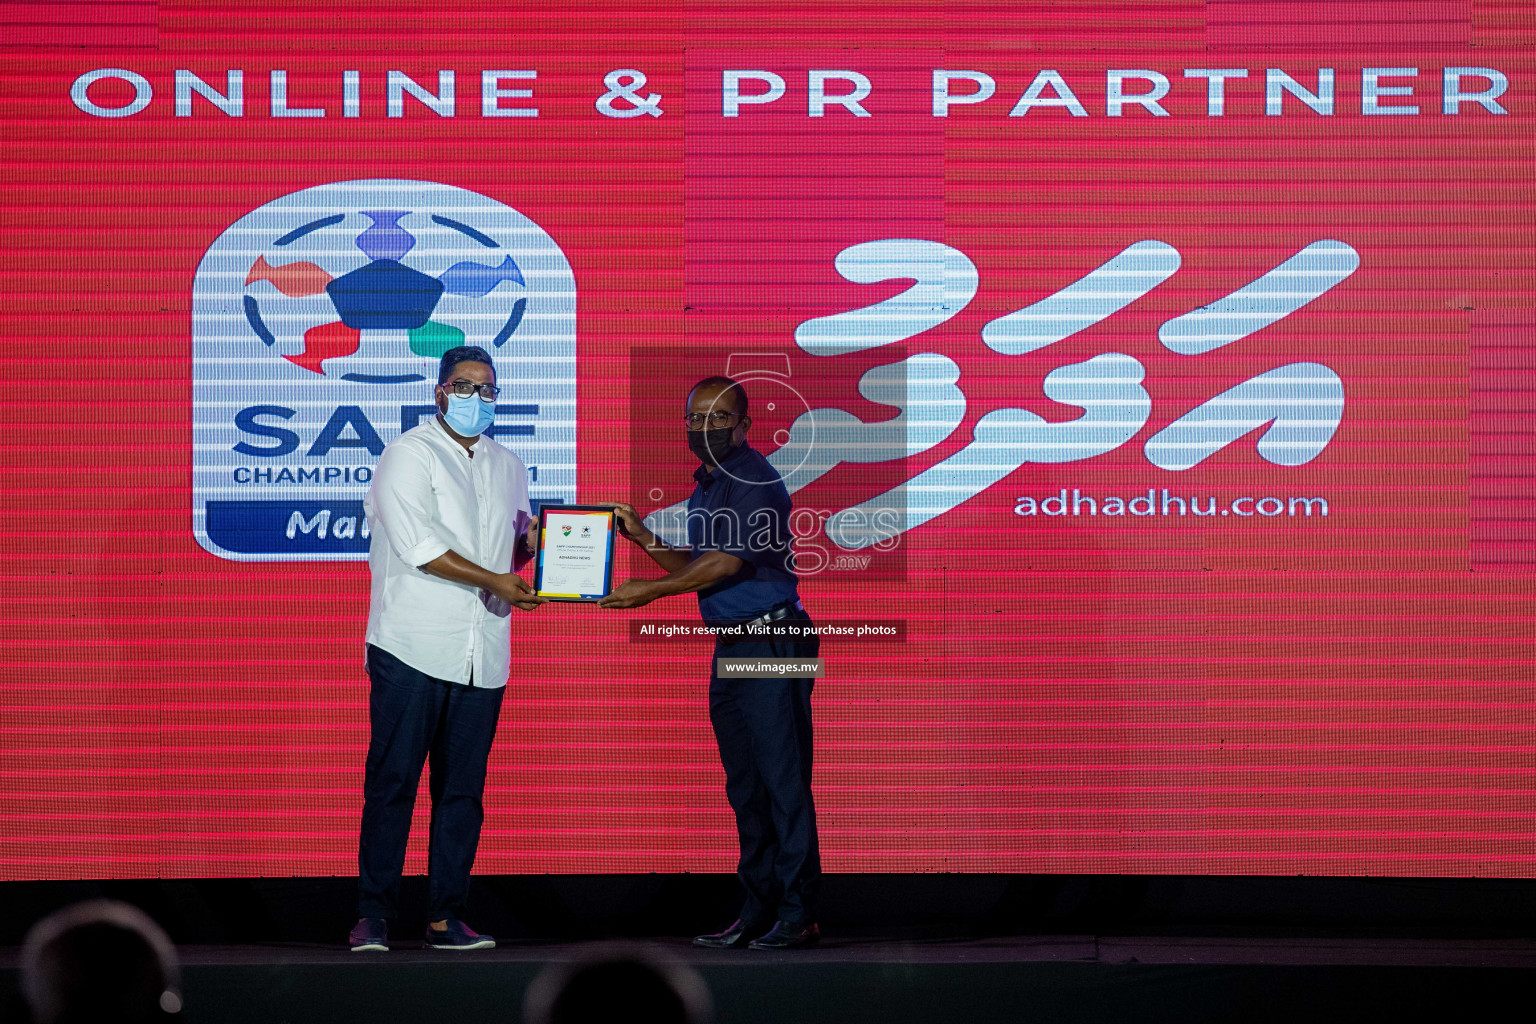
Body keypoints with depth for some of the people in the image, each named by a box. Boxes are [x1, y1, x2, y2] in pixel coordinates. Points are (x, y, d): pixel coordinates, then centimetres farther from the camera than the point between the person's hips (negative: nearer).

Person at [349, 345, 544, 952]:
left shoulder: (508, 467, 18)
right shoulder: (409, 455, -2)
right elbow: (419, 544, -13)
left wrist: (530, 542, 2)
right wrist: (494, 581, -14)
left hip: (482, 655, 6)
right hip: (413, 648, -5)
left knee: (463, 788, 5)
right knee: (392, 782, -4)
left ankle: (446, 916, 9)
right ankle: (373, 914, 1)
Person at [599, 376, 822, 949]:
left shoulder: (754, 479, -12)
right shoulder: (706, 486, 17)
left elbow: (728, 563, -18)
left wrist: (651, 591, -12)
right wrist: (642, 535, 11)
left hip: (772, 642, -10)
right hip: (731, 648, 10)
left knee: (784, 782, -8)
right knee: (745, 788, 11)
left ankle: (797, 915, -6)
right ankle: (759, 911, 17)